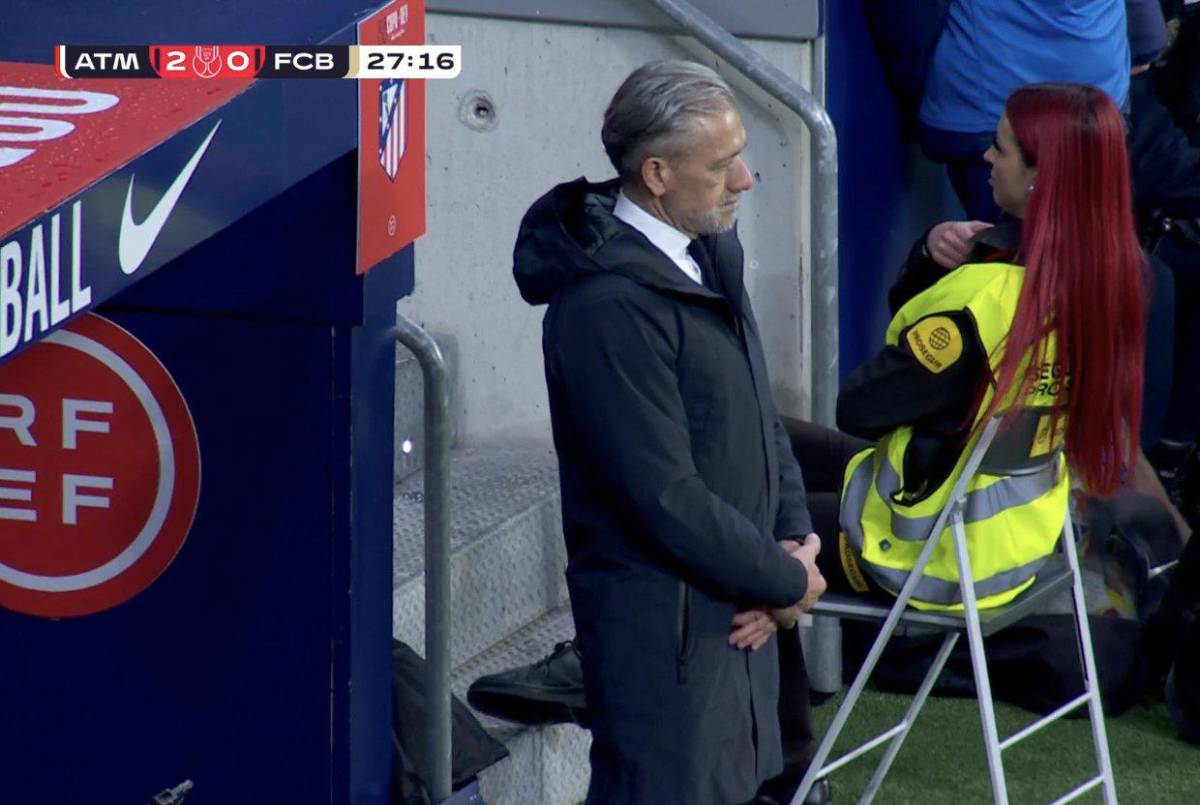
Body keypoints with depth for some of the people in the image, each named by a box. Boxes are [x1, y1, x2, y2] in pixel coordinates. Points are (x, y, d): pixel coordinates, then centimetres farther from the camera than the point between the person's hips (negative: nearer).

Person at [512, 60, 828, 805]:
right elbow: (665, 497, -24)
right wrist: (786, 580, -13)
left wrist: (791, 541, -1)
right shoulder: (611, 304, -24)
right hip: (664, 623, -9)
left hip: (733, 604, 9)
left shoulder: (713, 252, 6)